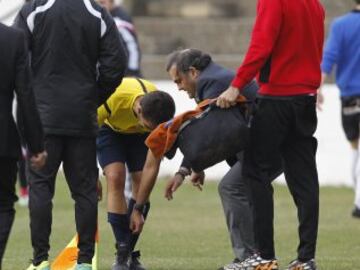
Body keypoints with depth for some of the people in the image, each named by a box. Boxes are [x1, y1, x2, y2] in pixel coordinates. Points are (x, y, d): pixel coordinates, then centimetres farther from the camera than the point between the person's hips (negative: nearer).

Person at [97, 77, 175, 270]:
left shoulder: (160, 110, -32)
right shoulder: (113, 99, -42)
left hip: (139, 136, 3)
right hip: (110, 129, -2)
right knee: (116, 178, -22)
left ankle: (129, 253, 0)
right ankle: (122, 254, -20)